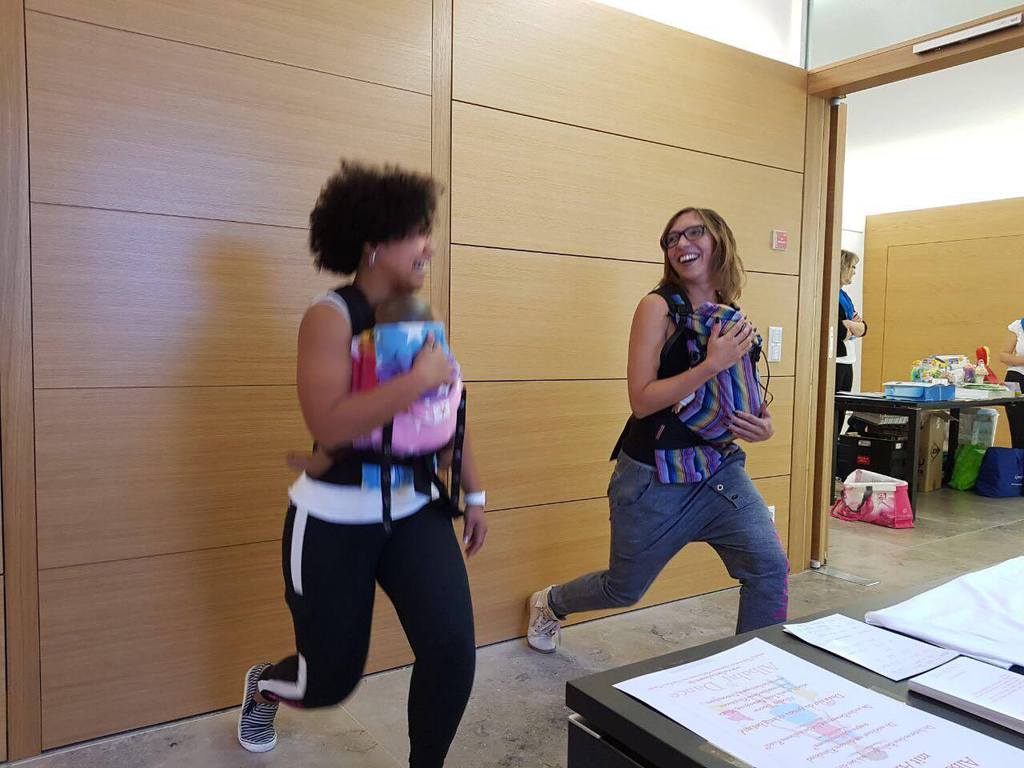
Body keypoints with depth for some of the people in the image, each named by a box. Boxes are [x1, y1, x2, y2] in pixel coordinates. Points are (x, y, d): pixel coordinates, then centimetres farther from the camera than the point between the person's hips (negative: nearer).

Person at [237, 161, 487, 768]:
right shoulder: (330, 318, -16)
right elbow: (329, 426, -30)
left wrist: (474, 494, 15)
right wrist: (419, 379, -27)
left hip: (416, 511, 5)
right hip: (336, 520, -5)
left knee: (453, 650, -10)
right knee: (332, 679, 11)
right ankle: (264, 688, 49)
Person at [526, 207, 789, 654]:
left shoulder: (732, 317, 4)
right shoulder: (659, 307, -13)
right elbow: (642, 400, -20)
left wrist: (764, 426, -4)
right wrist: (713, 364, -27)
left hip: (721, 469, 5)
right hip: (655, 478, -4)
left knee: (770, 567, -13)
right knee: (624, 589, 14)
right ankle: (549, 604, 45)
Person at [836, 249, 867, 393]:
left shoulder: (844, 295, 18)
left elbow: (863, 328, 12)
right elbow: (840, 333, -18)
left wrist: (848, 324, -9)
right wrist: (853, 328, 3)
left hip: (847, 362, 9)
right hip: (834, 361, -9)